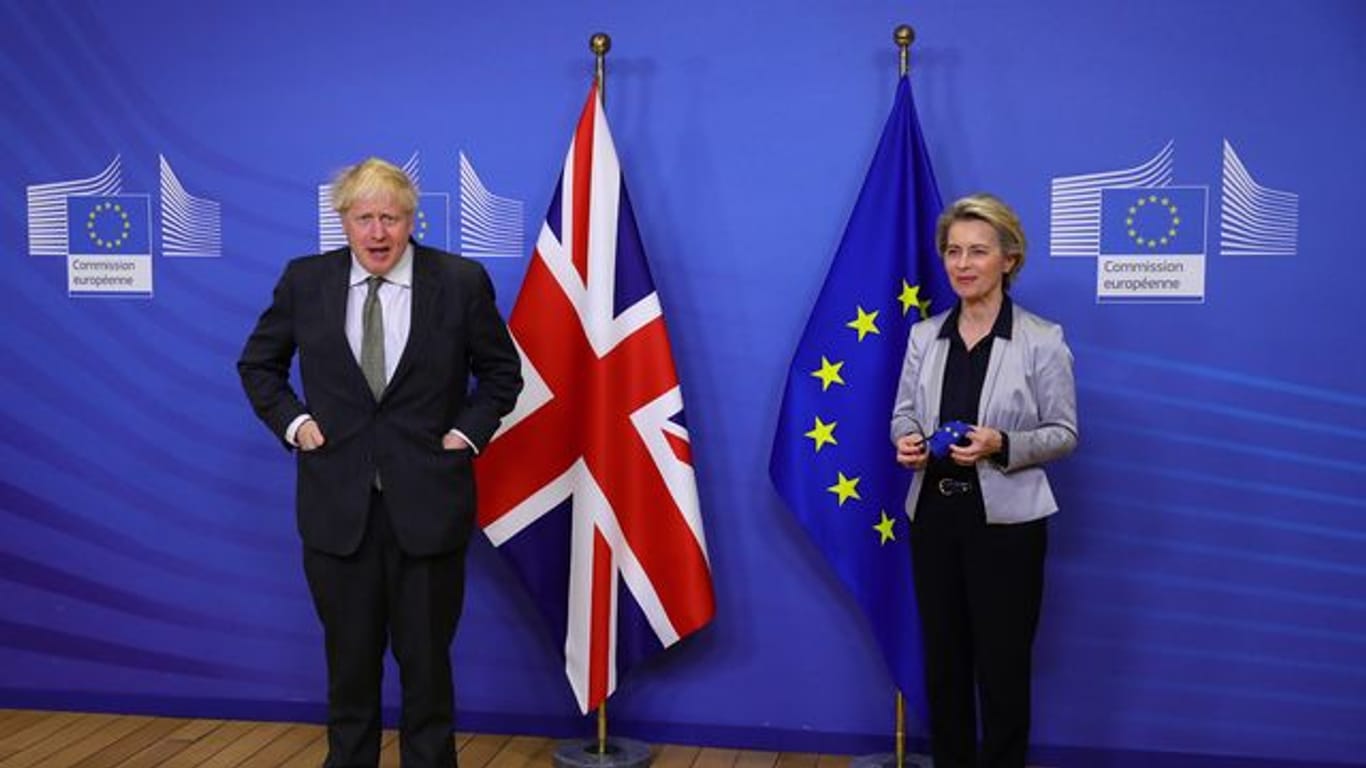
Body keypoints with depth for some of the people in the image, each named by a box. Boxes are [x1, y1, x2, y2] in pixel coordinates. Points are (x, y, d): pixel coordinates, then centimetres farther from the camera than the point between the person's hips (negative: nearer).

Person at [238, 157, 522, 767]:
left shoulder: (461, 281, -4)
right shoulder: (305, 281, 1)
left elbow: (502, 372, 8)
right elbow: (258, 364, 14)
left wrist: (468, 431, -3)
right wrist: (292, 422, 1)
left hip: (426, 503, -1)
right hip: (337, 504, 2)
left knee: (426, 659, 9)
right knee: (349, 659, 12)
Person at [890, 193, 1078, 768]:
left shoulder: (1042, 341, -8)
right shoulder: (924, 336, 4)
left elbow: (1064, 434, -5)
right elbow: (903, 413, 10)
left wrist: (1002, 445, -23)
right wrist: (906, 441, -13)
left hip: (1005, 522, -4)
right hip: (934, 516, 4)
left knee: (1002, 665, 7)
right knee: (942, 659, 14)